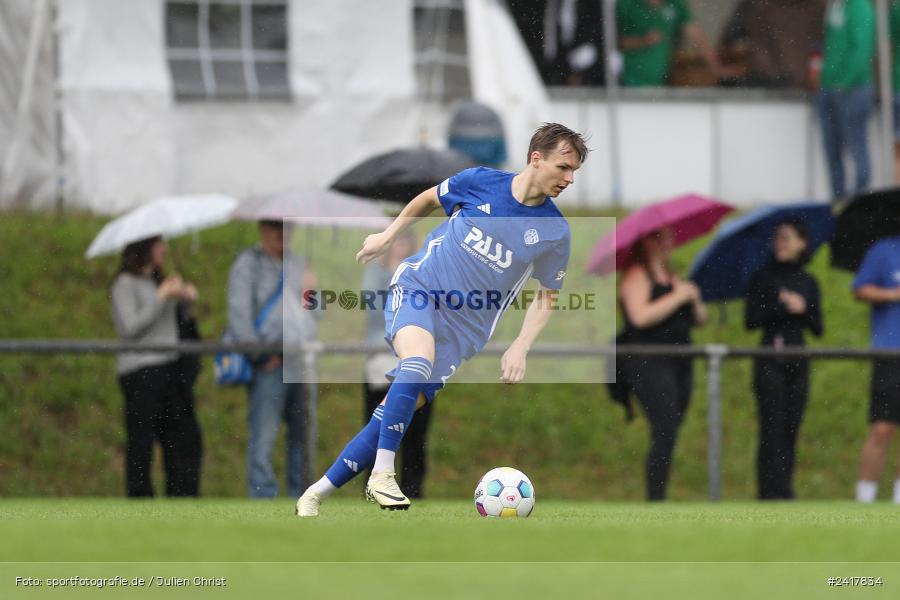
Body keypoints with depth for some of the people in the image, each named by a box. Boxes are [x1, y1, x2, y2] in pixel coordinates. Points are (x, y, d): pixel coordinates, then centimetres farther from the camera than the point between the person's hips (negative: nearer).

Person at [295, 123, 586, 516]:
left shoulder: (554, 232, -3)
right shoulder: (481, 182, -5)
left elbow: (546, 297, 9)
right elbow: (428, 199, 17)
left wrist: (520, 348, -4)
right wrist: (388, 235, 18)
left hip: (462, 328, 2)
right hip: (417, 290, -2)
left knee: (395, 413, -5)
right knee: (419, 359, -35)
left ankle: (316, 494, 5)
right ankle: (381, 475, -33)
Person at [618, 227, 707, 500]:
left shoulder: (672, 278, 22)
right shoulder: (636, 276, -3)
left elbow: (700, 320, 21)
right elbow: (641, 317, -19)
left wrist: (695, 301, 0)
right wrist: (678, 297, -13)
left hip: (679, 365, 8)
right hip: (649, 363, -8)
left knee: (667, 437, 3)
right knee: (664, 433, -18)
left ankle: (657, 499, 4)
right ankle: (656, 501, -19)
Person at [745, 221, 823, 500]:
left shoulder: (808, 283, 12)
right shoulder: (763, 278, 4)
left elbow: (818, 329, 9)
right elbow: (751, 320, -4)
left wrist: (803, 310, -9)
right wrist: (782, 308, -13)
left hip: (798, 362, 3)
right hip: (770, 362, -3)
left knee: (791, 428, 2)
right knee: (772, 427, -9)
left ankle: (784, 492, 5)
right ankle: (772, 492, -11)